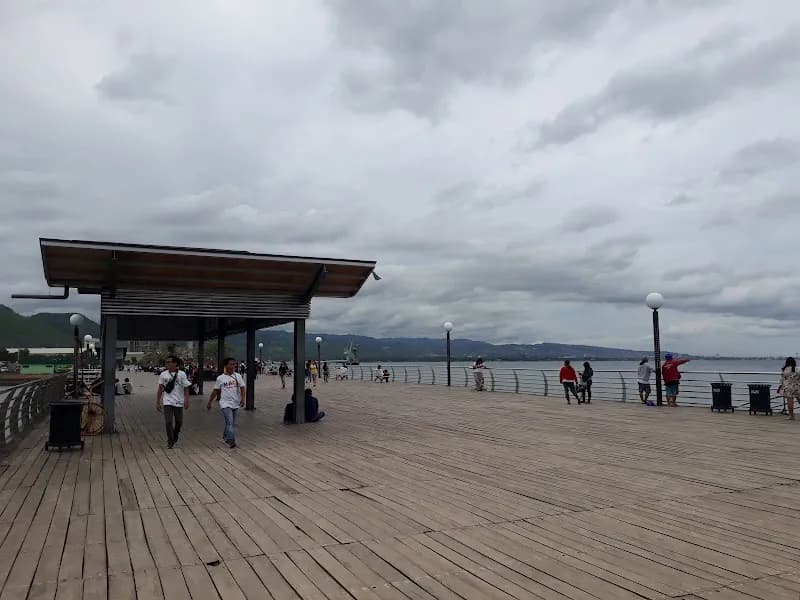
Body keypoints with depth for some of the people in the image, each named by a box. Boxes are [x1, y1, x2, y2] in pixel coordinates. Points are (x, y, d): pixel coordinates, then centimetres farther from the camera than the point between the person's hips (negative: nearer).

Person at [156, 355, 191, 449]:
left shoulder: (182, 374, -4)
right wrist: (157, 402, 6)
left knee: (179, 422, 9)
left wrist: (186, 401, -10)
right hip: (167, 402, 0)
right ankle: (170, 441, 3)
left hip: (178, 402, 0)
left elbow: (186, 388, -2)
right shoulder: (163, 374, 1)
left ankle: (175, 437, 33)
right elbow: (160, 389, 7)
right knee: (168, 422, -8)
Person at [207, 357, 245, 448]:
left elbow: (242, 388, -1)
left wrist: (242, 399, -15)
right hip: (225, 404, -3)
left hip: (235, 403, 3)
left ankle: (225, 436, 38)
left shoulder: (237, 376, 1)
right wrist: (209, 403, 9)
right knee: (230, 422, -15)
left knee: (232, 423, 15)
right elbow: (215, 391, 6)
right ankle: (231, 441, -11)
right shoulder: (220, 378, -2)